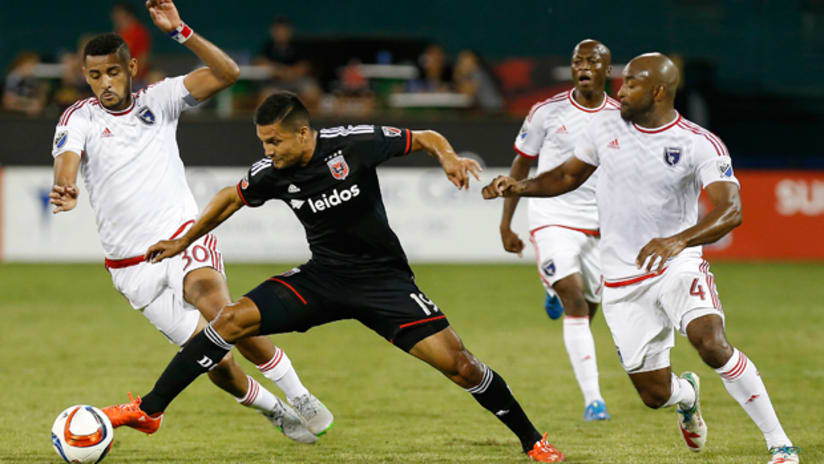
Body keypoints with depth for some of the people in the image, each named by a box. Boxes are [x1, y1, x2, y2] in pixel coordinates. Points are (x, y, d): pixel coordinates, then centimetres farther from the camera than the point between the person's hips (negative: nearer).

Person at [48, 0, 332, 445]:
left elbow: (226, 73, -7)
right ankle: (273, 410, 22)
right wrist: (66, 190, -43)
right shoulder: (79, 118, 1)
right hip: (133, 268, 1)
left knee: (219, 310, -31)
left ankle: (298, 396, -18)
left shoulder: (158, 99, 3)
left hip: (184, 239, -1)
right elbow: (66, 157, -20)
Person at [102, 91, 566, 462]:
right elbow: (232, 197, 14)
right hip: (323, 277, 3)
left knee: (457, 362, -15)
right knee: (234, 319, -15)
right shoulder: (273, 173, -7)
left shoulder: (352, 143, -18)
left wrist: (449, 157, -29)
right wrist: (184, 242, 20)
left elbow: (426, 138, -7)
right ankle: (150, 409, -7)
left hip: (383, 279, -3)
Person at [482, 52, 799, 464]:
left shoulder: (700, 145, -13)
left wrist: (678, 240, -42)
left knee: (712, 345, -31)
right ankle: (686, 395, 43)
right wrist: (519, 187, 0)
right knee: (655, 395, 1)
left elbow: (730, 210, -25)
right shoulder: (606, 126, 1)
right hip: (623, 283, 4)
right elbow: (569, 175, 17)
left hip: (677, 265, -4)